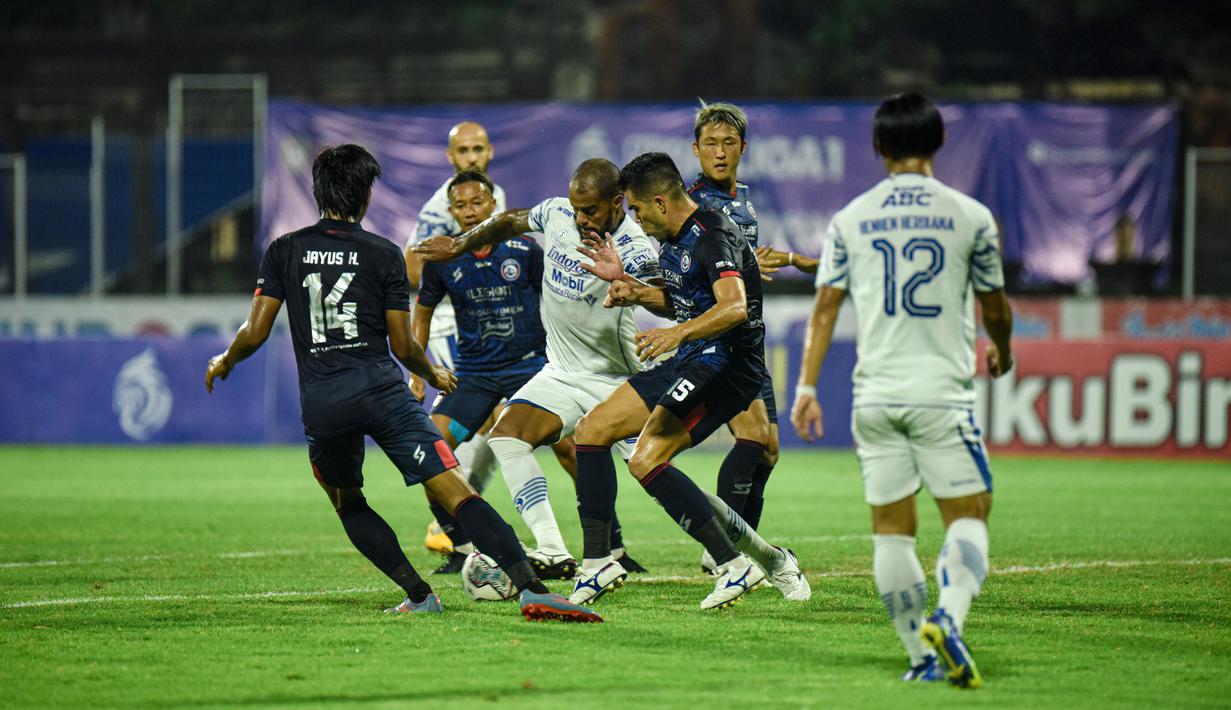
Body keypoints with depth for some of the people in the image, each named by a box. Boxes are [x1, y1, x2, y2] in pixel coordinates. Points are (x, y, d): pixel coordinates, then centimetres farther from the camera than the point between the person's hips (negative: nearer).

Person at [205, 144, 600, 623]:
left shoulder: (284, 251, 8)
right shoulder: (383, 254, 3)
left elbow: (255, 333, 6)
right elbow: (403, 347, 4)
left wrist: (223, 363, 27)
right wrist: (435, 374, 25)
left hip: (321, 404, 2)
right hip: (381, 389, -2)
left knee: (347, 504, 26)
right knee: (456, 492, -10)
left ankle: (419, 595, 13)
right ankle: (530, 589, -24)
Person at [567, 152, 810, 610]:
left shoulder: (713, 236, -18)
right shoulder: (675, 239, 13)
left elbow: (734, 307, -34)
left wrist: (677, 333, -48)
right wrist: (632, 289, 12)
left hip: (725, 364, -10)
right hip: (689, 364, 10)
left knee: (646, 461, -23)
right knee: (592, 430, 7)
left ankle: (736, 565, -16)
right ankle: (596, 565, 9)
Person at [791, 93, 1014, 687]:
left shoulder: (851, 219, 6)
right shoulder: (970, 216, 0)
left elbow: (825, 306, 5)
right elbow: (995, 308, 9)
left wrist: (806, 386, 8)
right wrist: (1001, 352, 29)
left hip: (875, 396, 3)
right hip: (941, 390, -3)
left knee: (890, 528, 7)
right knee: (968, 515, 0)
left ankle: (922, 657, 4)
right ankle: (947, 619, -25)